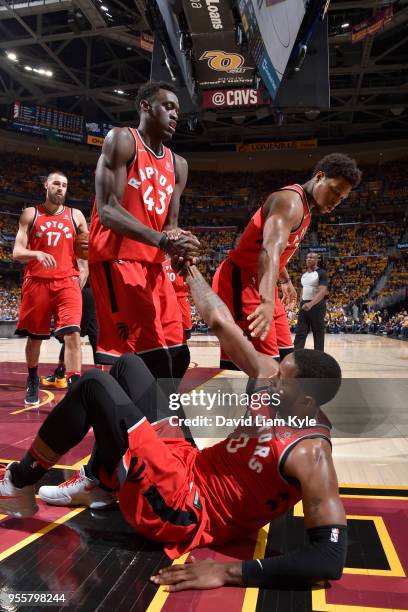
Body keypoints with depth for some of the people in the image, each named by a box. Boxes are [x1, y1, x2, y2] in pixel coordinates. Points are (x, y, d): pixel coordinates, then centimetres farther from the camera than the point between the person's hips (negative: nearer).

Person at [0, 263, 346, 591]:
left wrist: (230, 572, -35)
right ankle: (97, 485, 22)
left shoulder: (311, 453, -23)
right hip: (186, 463, 9)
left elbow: (331, 556, -31)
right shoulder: (279, 384, -3)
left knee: (94, 386, -16)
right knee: (127, 366, 14)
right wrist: (191, 271, 9)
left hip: (179, 511, -8)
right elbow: (221, 324, 3)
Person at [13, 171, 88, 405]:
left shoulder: (76, 216, 11)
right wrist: (36, 254, -22)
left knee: (72, 334, -17)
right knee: (34, 337, 12)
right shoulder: (30, 214, 7)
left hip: (67, 282, 0)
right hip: (36, 282, 0)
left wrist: (83, 273, 3)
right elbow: (17, 252, -1)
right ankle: (33, 382, 36)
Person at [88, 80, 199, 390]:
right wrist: (161, 240, -29)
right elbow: (107, 210, -16)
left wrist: (178, 241, -12)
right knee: (152, 355, -15)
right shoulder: (122, 140, -4)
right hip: (117, 258, -8)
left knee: (177, 354, 7)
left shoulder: (178, 164, 17)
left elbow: (170, 221, 14)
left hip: (153, 264, 8)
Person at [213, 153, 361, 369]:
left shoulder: (303, 208, 13)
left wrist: (286, 282, 40)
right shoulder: (291, 201, -20)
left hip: (258, 283, 11)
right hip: (240, 281, -10)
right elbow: (270, 250, -39)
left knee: (284, 355, 13)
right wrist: (267, 301, -53)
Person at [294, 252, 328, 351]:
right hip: (304, 305, 7)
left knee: (318, 335, 2)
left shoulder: (321, 273, -10)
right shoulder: (304, 274, 13)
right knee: (300, 333, -1)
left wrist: (311, 304, -36)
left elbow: (323, 292, -22)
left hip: (317, 306, -7)